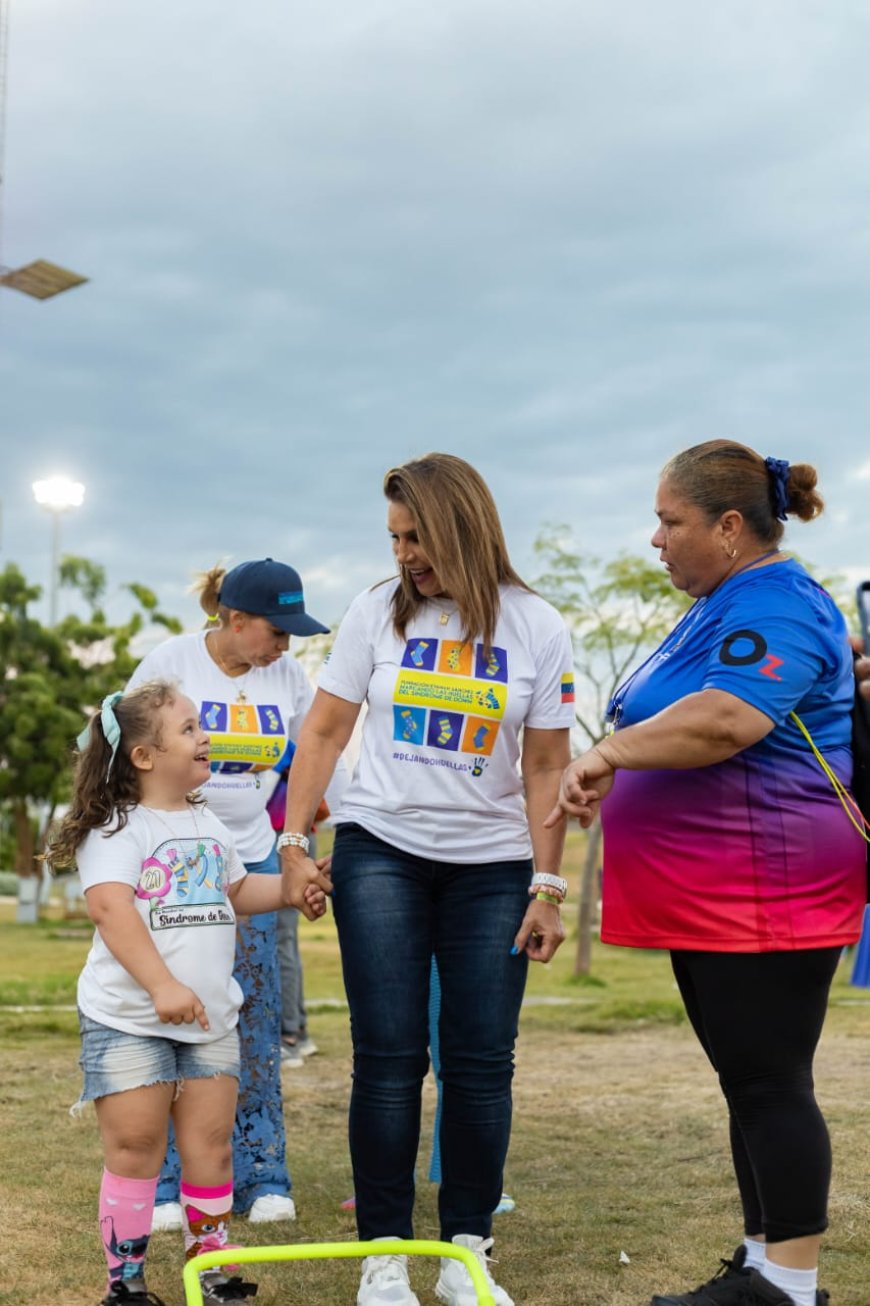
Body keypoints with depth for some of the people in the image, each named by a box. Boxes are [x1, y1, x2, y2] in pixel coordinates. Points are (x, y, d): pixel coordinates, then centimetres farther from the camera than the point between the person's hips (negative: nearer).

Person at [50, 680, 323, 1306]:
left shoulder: (208, 824, 15)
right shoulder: (119, 829, -10)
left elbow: (237, 891, 27)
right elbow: (110, 907, -22)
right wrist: (162, 985, -30)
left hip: (210, 1018, 6)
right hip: (128, 1020, -6)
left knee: (210, 1143, 8)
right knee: (135, 1147, -1)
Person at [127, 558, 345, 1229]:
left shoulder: (288, 675, 2)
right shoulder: (169, 663, -9)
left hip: (249, 859, 3)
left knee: (256, 1019, 3)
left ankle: (263, 1178, 13)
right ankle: (164, 1184, 8)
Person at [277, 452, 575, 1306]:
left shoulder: (536, 628, -1)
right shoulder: (378, 611, 0)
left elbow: (544, 769, -1)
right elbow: (323, 731, 3)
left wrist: (546, 887, -4)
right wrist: (293, 841, -4)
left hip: (492, 865, 0)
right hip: (380, 851, 0)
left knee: (482, 1065, 1)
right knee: (389, 1059, -2)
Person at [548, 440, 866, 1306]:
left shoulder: (775, 606, -15)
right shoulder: (723, 606, 18)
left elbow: (724, 720, -30)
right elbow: (679, 726, 25)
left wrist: (610, 752, -21)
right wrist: (615, 772, 11)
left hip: (763, 893, -10)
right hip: (713, 893, 10)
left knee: (769, 1082, -5)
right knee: (749, 1081, 13)